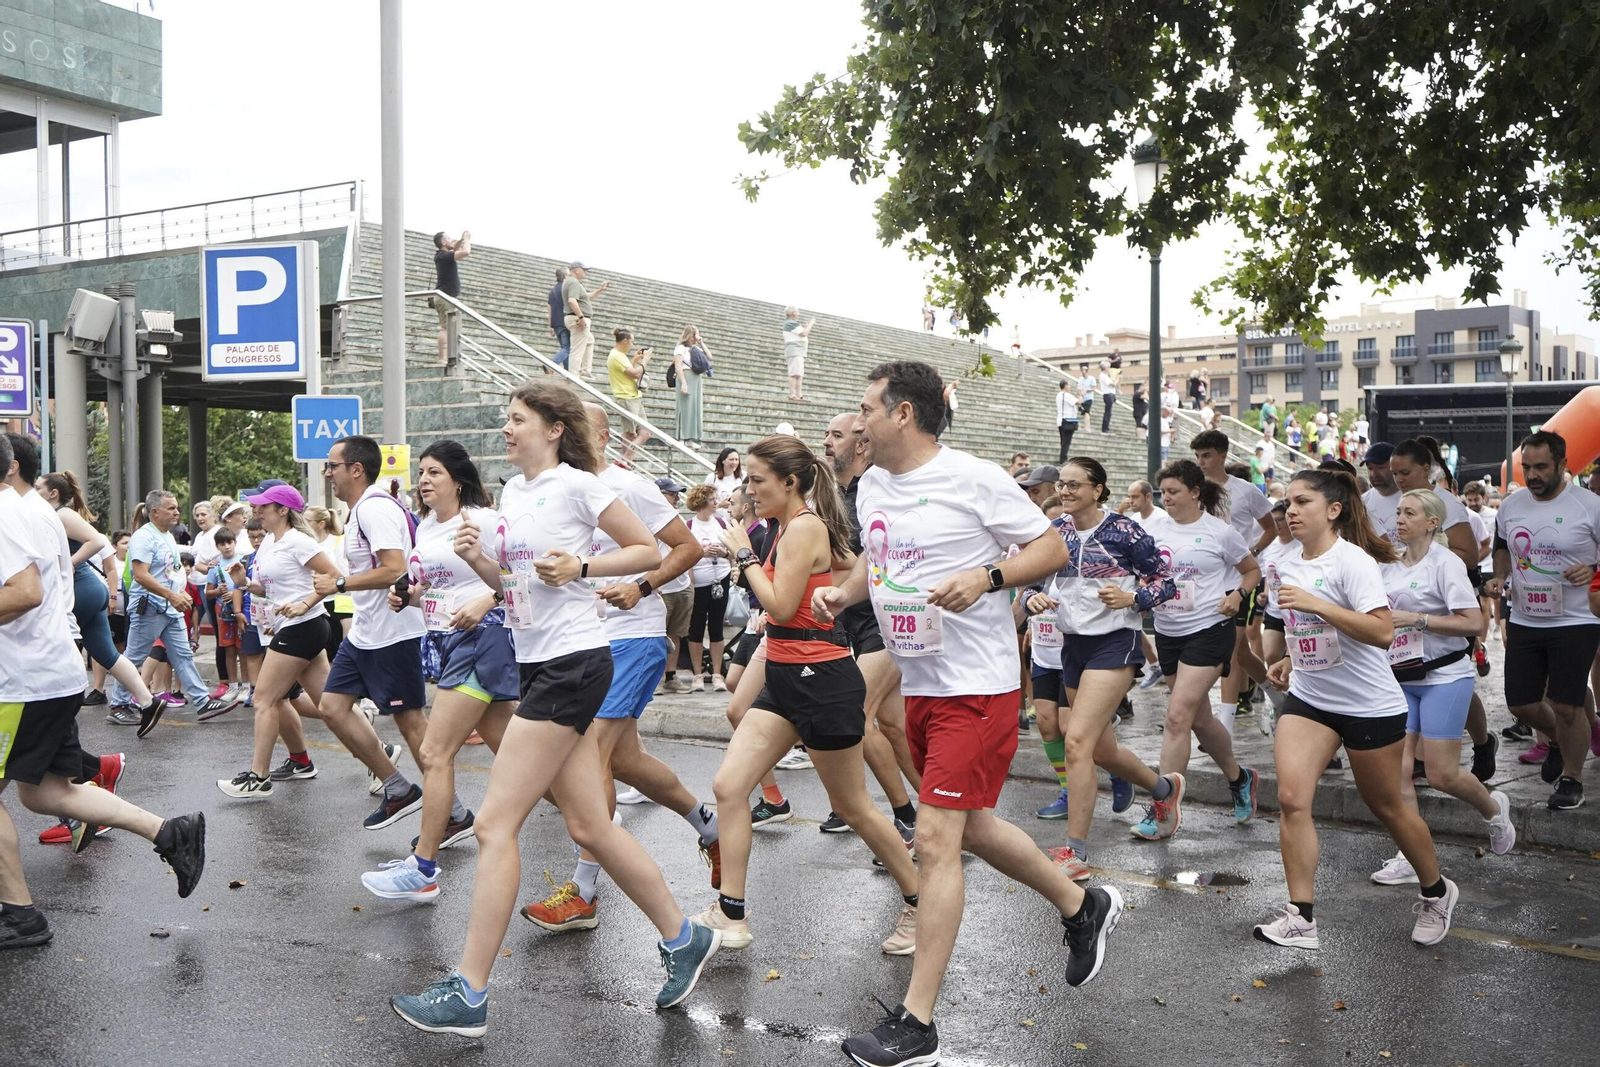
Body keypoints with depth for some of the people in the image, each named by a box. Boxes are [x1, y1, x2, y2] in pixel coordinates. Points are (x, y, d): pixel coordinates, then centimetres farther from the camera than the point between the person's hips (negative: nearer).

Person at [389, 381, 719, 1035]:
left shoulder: (577, 485, -8)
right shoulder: (510, 494, 15)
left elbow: (649, 552, -4)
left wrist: (580, 567, -16)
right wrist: (475, 557, 1)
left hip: (573, 662, -9)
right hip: (538, 663, 9)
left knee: (495, 824, -9)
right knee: (589, 827, 10)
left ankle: (468, 995, -2)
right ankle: (683, 938, 24)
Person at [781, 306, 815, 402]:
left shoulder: (791, 323, 25)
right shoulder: (791, 323, -8)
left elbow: (803, 335, 27)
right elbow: (804, 333, -13)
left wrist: (807, 325, 21)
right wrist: (811, 324, 0)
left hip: (798, 352, 11)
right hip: (794, 350, -11)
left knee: (800, 375, 4)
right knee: (794, 373, -16)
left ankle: (799, 395, -1)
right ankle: (792, 395, -22)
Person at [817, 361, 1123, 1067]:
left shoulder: (972, 479, -14)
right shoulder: (871, 487, 8)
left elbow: (1051, 548, -9)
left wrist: (987, 577, -25)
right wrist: (841, 593, 4)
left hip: (975, 686, -9)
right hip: (919, 684, 9)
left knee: (935, 839, -10)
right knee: (970, 828, 19)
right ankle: (1083, 906, 42)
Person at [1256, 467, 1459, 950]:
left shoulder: (1353, 562, -17)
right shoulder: (1286, 564, 5)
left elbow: (1383, 632, -30)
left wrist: (1316, 604, -34)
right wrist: (1290, 660, 10)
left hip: (1370, 706, -6)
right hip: (1307, 699, 6)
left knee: (1386, 807, 11)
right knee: (1291, 798, -12)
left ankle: (1436, 892, 38)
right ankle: (1301, 919, -8)